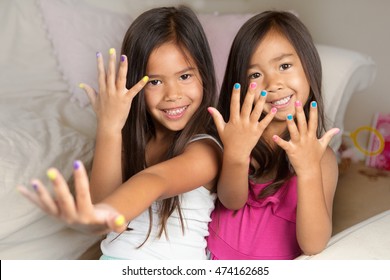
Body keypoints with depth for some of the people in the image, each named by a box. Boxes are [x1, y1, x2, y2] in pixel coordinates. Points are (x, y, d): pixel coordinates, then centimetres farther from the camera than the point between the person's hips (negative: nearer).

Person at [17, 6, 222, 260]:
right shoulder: (130, 137, 5)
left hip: (174, 269, -3)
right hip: (112, 257, 3)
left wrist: (104, 214, -45)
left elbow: (155, 180, -28)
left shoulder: (205, 150, -9)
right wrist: (109, 129, -17)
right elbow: (103, 197, -7)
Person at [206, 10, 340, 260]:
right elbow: (232, 201, -11)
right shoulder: (242, 133, -3)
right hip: (215, 253, 1)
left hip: (278, 268, -1)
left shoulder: (321, 156, -8)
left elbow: (313, 245, -15)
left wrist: (309, 171, -27)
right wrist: (234, 157, -29)